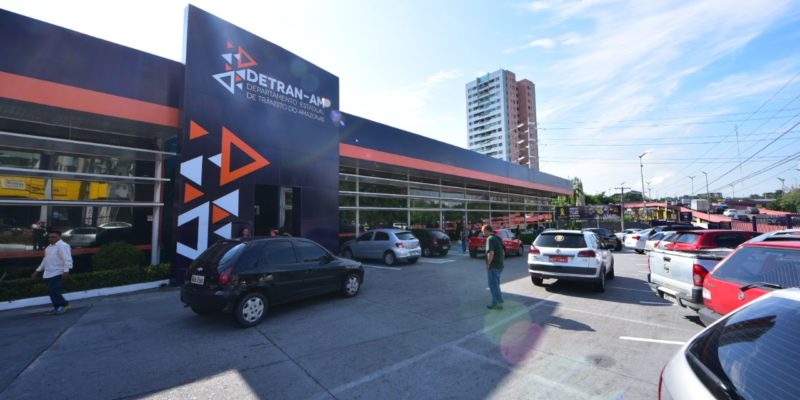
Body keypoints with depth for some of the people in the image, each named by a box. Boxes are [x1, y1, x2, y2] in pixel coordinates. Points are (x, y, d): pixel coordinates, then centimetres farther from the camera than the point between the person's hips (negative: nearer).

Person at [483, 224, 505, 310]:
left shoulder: (490, 239, -17)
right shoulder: (498, 238, 12)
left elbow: (491, 253, -27)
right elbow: (503, 252, 20)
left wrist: (488, 264, -17)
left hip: (493, 266, -10)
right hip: (499, 265, 10)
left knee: (493, 285, 0)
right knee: (496, 284, 19)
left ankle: (499, 303, 5)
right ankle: (495, 302, 27)